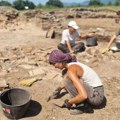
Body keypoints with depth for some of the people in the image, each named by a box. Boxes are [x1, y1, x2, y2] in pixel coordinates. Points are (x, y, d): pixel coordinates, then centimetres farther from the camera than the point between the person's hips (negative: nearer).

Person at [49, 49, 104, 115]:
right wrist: (60, 88, 35)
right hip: (96, 93, 9)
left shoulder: (71, 71, -23)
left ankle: (83, 106, -4)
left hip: (96, 96, -9)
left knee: (68, 79, -17)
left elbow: (83, 96, -31)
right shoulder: (73, 64, 7)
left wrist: (69, 102, -13)